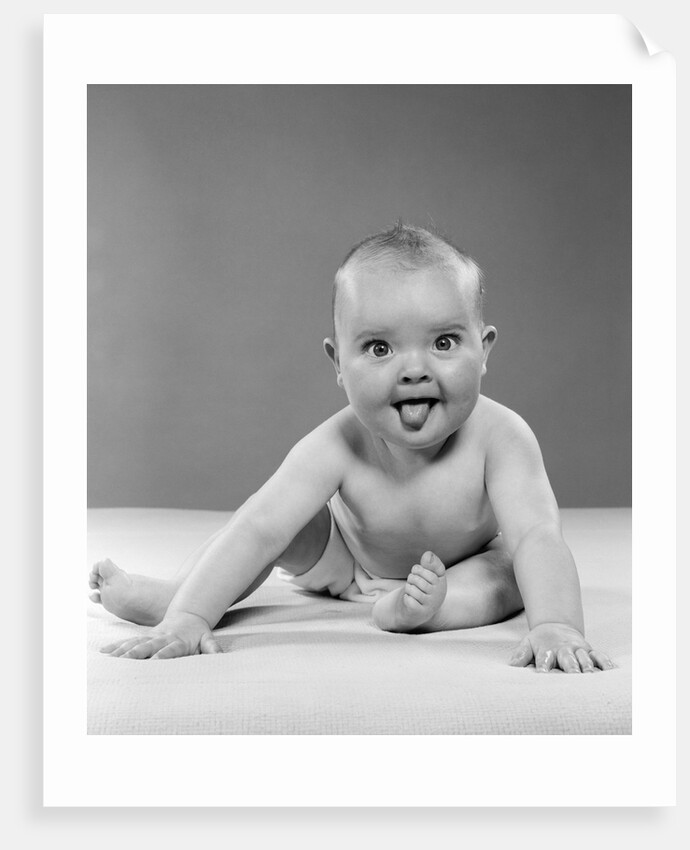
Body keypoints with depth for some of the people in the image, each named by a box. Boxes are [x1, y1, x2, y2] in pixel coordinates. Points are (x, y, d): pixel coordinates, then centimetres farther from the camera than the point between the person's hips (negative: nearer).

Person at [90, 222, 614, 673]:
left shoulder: (499, 437, -37)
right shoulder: (338, 447, -35)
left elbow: (538, 537, -45)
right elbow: (257, 529, -41)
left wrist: (556, 626, -64)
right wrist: (187, 617, -52)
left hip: (461, 562, 0)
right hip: (347, 560, 1)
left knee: (513, 567, -26)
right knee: (294, 528, -18)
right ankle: (171, 594, -6)